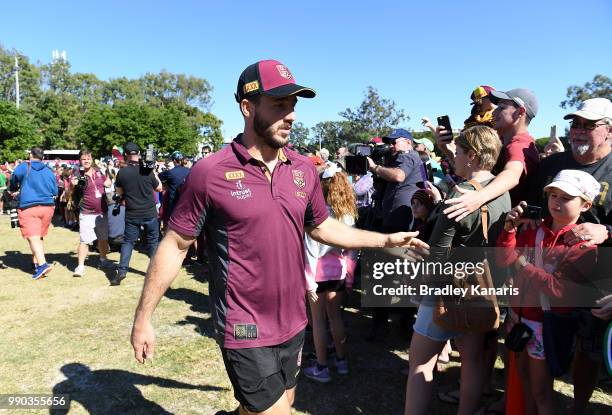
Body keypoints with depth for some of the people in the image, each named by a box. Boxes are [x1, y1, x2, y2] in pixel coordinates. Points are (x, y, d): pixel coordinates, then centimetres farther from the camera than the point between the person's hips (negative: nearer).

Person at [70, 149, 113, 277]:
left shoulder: (99, 172, 5)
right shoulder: (78, 176, -7)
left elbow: (108, 183, 23)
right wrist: (72, 186, -25)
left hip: (102, 212, 5)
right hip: (87, 214, -5)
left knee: (103, 238, 17)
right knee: (84, 240, -8)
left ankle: (103, 259, 36)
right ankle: (80, 266, 0)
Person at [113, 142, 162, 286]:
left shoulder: (122, 172, -8)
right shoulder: (148, 170, -10)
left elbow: (119, 192, 7)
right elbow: (159, 188, 4)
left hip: (132, 215, 0)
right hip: (150, 214, 0)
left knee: (128, 241, 10)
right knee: (153, 241, 12)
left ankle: (122, 270, 4)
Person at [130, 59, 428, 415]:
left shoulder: (305, 169, 0)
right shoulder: (211, 172, -15)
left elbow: (322, 227, 12)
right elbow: (175, 245, -7)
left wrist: (385, 240, 6)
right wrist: (144, 317, -5)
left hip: (293, 323, 6)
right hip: (246, 331, -6)